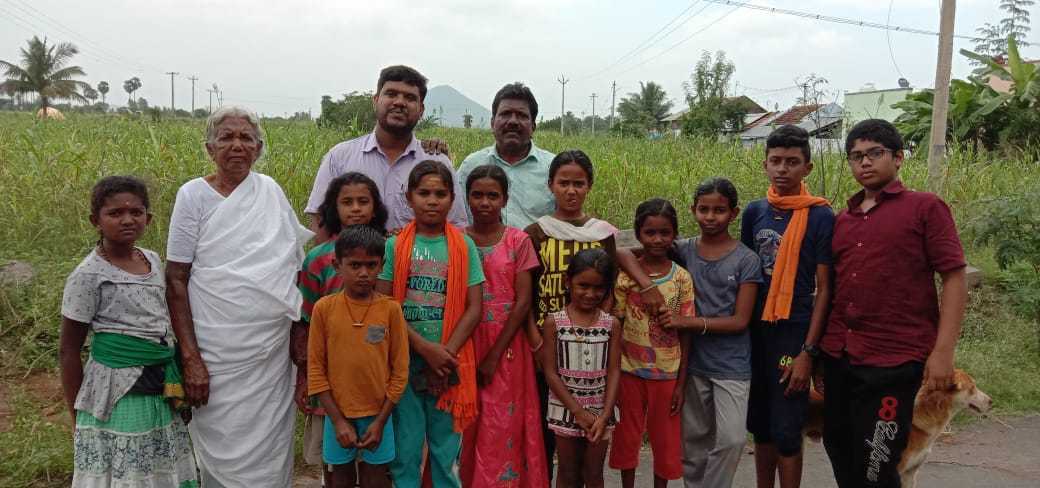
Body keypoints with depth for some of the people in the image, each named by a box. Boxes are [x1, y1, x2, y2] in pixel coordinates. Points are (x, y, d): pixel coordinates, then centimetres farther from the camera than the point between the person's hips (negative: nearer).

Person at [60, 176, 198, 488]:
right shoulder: (89, 275, -12)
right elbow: (69, 351, -7)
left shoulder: (152, 260, 6)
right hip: (117, 395, -6)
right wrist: (79, 417, -5)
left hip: (162, 393, 6)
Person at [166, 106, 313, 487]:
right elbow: (176, 281, -7)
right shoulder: (194, 195, -5)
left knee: (272, 457, 13)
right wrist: (190, 359, -13)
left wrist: (298, 332, 9)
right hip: (218, 359, -3)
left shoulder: (271, 190, 6)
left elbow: (296, 257, 14)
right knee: (224, 457, 5)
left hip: (274, 355, 4)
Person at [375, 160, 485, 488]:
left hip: (449, 361, 1)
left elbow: (473, 308, -1)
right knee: (405, 448, 6)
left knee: (447, 450, 9)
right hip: (405, 358, 0)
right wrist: (425, 347, -13)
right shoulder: (395, 246, 1)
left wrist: (446, 351, -12)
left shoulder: (464, 246, 3)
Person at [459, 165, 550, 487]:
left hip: (506, 347, -1)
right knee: (466, 428, 6)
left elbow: (523, 302, -6)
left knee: (502, 429, 2)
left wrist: (495, 354, -10)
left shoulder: (518, 241, -2)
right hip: (465, 346, 1)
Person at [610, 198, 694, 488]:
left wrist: (681, 384, -2)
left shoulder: (682, 278, -5)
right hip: (630, 372, 0)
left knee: (665, 442, 12)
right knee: (627, 439, 13)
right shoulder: (625, 275, -7)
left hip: (667, 374, 1)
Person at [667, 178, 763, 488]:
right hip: (692, 362, 2)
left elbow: (740, 321, -10)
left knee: (732, 439, -10)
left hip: (731, 366, -2)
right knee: (693, 439, 13)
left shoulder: (746, 260, -7)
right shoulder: (683, 250, 0)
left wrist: (689, 322, -17)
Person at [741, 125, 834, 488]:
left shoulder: (821, 217, -8)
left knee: (786, 431, 0)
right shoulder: (754, 211, 5)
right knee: (760, 425, 13)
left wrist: (808, 352, -13)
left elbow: (824, 289, -9)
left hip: (793, 332, -4)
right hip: (755, 330, 5)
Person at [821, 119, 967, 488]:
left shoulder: (926, 208, -4)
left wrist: (943, 351, -17)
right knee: (838, 447, 16)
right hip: (838, 356, 6)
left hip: (893, 359, -6)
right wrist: (820, 347, 10)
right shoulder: (844, 218, 12)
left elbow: (954, 279, -9)